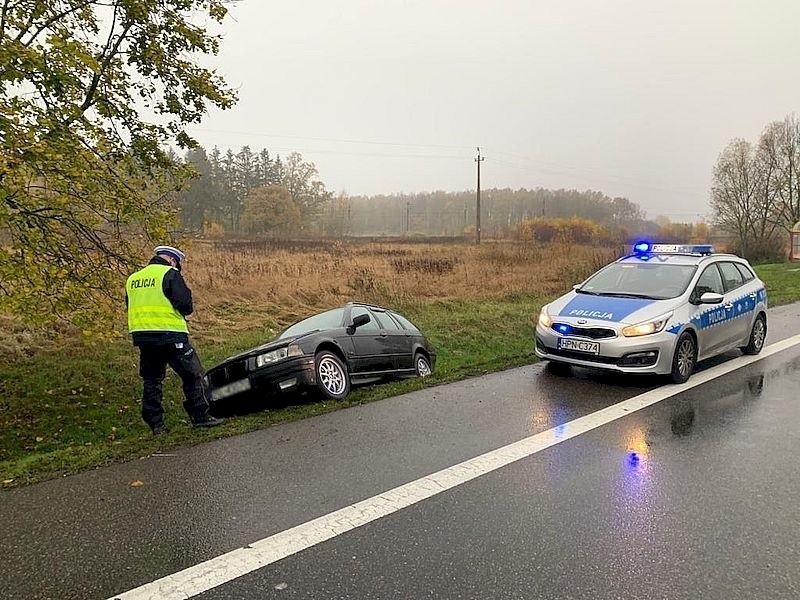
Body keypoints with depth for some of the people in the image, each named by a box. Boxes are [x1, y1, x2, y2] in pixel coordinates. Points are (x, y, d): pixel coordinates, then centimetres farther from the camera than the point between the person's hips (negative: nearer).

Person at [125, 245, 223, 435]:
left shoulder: (132, 279, 16)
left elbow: (130, 307, 20)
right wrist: (184, 312, 6)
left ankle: (156, 425, 17)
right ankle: (201, 417, 2)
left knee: (151, 380, 14)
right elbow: (185, 303, -14)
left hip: (141, 336, 7)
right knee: (193, 375, 2)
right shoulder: (169, 274, -5)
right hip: (169, 334, -7)